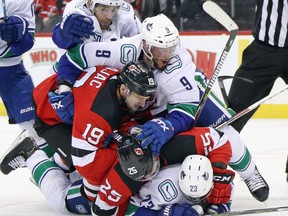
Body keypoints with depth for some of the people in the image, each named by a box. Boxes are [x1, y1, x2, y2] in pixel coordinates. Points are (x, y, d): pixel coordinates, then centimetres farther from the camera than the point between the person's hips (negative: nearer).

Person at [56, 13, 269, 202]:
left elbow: (187, 109, -42)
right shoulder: (125, 51, -38)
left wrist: (166, 126, -61)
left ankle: (249, 173, 14)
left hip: (189, 91, -2)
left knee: (222, 131, -12)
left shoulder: (178, 63, -40)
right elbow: (74, 57, -30)